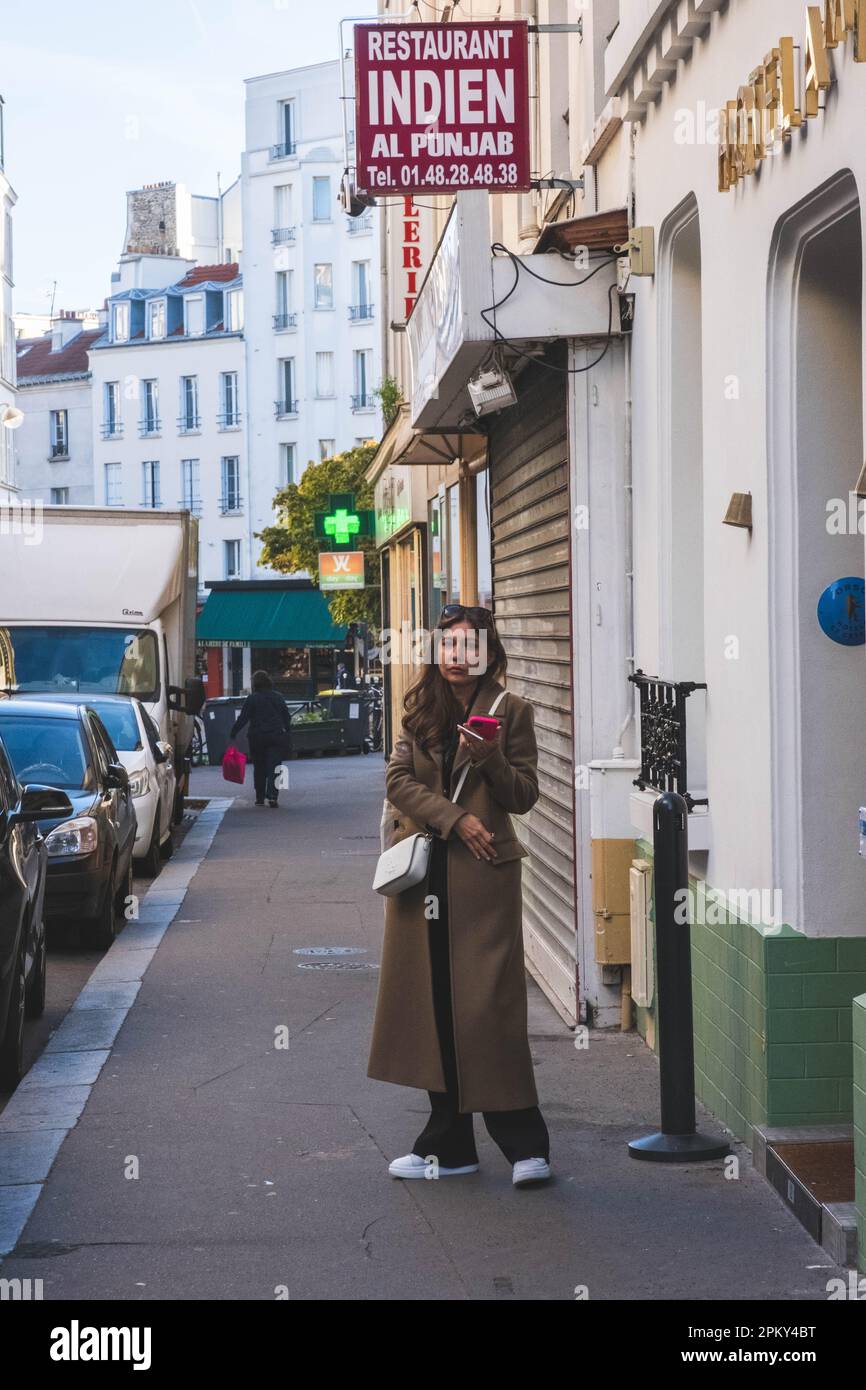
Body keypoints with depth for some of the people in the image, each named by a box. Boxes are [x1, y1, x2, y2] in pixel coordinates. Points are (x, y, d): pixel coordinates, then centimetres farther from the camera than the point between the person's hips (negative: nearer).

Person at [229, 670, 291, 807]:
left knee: (259, 769, 9)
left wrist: (233, 733, -5)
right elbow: (287, 718, 11)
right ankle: (272, 796, -16)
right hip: (276, 736, 2)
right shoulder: (278, 697, 6)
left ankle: (260, 798, 12)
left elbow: (243, 718, -10)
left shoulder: (252, 699, -6)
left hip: (257, 737, -2)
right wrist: (288, 732, 22)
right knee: (273, 767, -1)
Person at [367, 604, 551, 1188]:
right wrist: (454, 818, -11)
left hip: (483, 873, -4)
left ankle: (525, 1144, -5)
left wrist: (491, 760, -18)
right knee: (434, 1004, 5)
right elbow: (398, 780, 2)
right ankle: (450, 1145, 13)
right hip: (423, 872, 4)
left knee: (488, 1006, -10)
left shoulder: (511, 711, 1)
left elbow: (524, 796, 0)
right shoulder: (422, 710, 12)